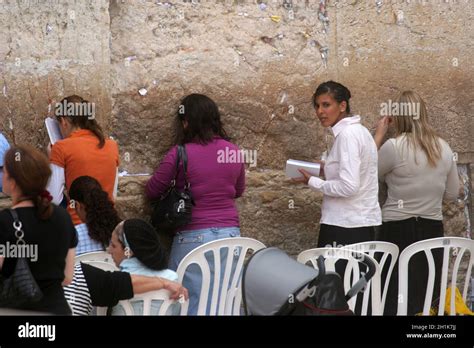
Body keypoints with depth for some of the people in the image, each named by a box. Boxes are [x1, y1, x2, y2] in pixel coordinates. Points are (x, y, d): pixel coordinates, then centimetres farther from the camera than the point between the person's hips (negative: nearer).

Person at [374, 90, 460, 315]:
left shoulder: (394, 146, -13)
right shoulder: (444, 148, 3)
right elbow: (453, 193, 11)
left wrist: (378, 136, 7)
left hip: (398, 231, -5)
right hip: (432, 230, 5)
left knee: (396, 300, 2)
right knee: (426, 300, 12)